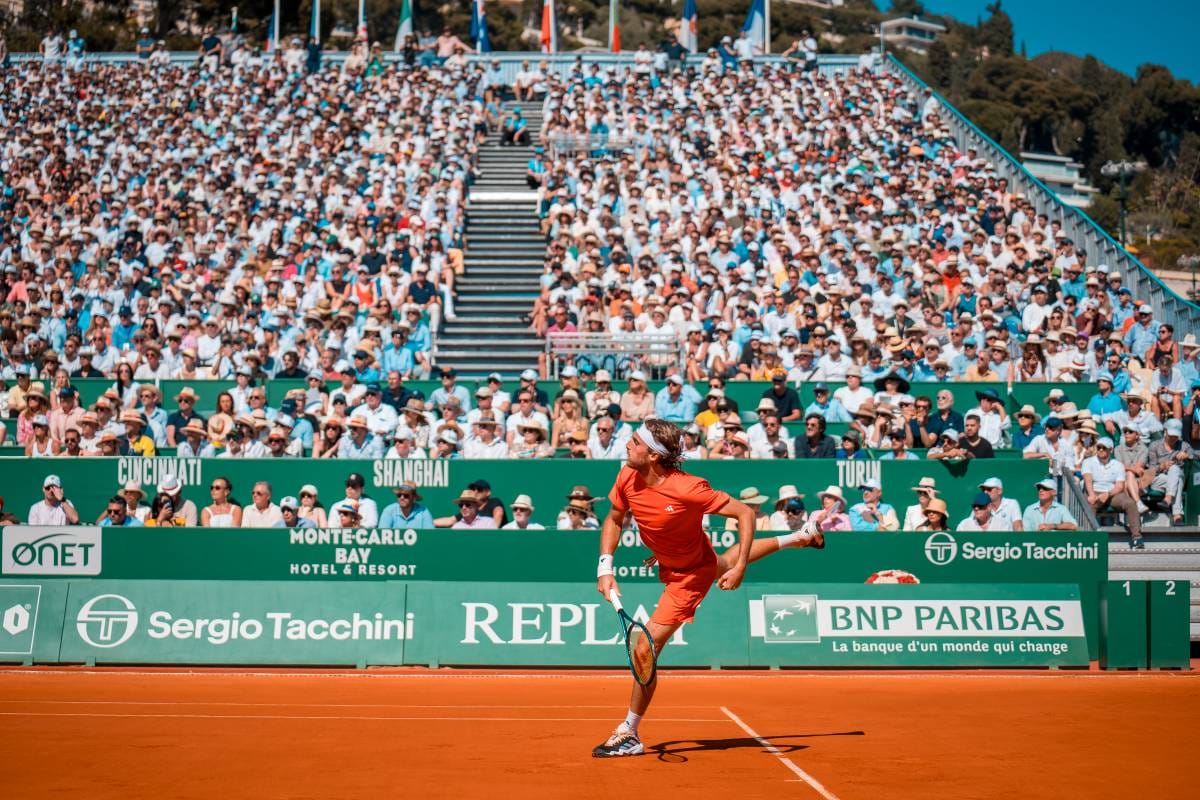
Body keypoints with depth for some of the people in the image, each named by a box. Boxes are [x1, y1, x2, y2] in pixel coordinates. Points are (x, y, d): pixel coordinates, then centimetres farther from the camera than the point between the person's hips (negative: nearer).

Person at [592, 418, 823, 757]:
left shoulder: (687, 489, -38)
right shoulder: (627, 477, -20)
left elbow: (745, 512, -27)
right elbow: (614, 520, -1)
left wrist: (740, 569, -33)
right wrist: (605, 567, -13)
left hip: (690, 576, -8)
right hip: (669, 566, 8)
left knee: (647, 648, -17)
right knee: (724, 561, 38)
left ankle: (629, 734, -1)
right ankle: (796, 538, 60)